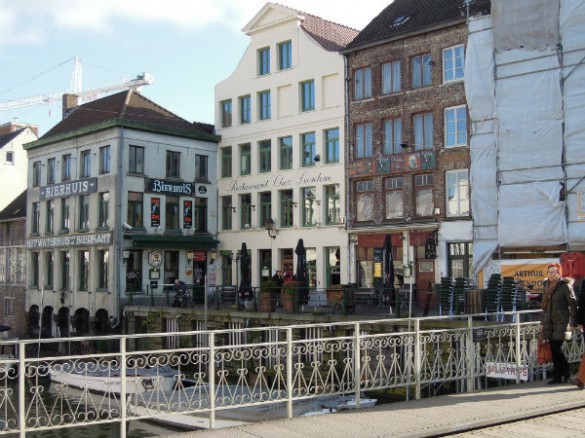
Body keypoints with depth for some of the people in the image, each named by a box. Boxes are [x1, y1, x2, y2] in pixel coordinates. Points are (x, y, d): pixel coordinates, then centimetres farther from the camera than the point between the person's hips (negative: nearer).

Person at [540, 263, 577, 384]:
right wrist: (542, 323, 17)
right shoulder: (547, 286, 14)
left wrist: (573, 323, -12)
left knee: (557, 348, -11)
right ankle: (557, 376, 11)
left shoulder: (565, 286, -6)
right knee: (553, 349, 5)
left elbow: (573, 304, -7)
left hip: (561, 322, -6)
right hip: (549, 323, 6)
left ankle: (566, 374, 6)